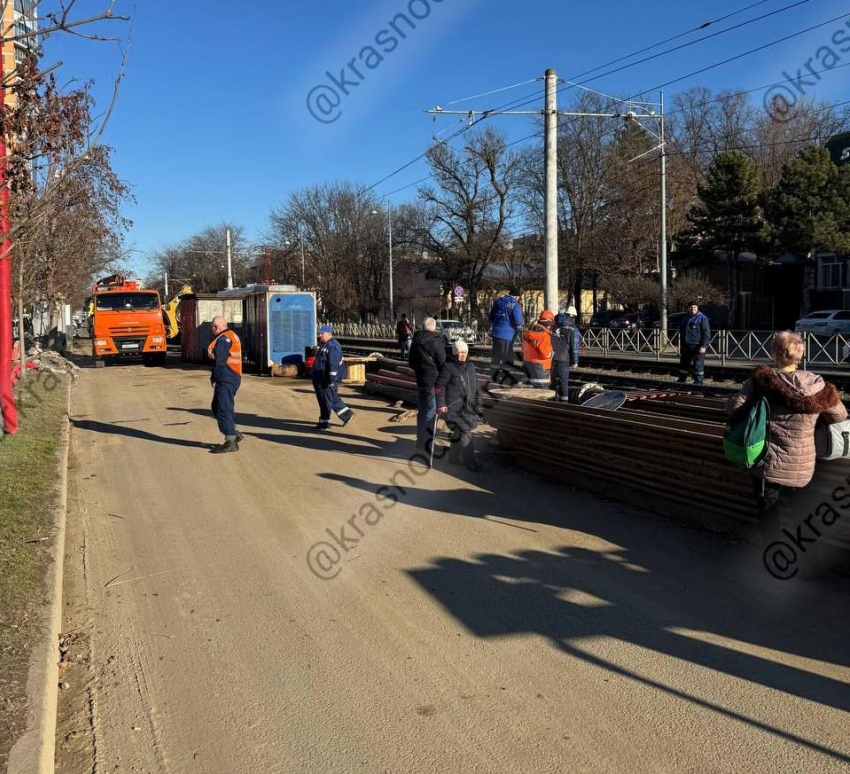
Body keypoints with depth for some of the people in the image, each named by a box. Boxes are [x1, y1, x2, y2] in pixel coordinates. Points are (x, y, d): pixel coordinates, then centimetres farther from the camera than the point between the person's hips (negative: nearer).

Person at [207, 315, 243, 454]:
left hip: (226, 380, -11)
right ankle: (234, 433, 22)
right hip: (233, 378, 11)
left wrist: (213, 378, -9)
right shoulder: (231, 336, 19)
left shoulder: (223, 339, -14)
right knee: (217, 407, 19)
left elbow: (219, 361, -18)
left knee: (223, 409, -8)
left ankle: (231, 442, -8)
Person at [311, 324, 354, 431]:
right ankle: (347, 415, 24)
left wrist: (331, 380, -26)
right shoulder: (326, 345, 16)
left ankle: (324, 423, 3)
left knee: (326, 400, -3)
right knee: (333, 399, 16)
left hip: (327, 381, -11)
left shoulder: (332, 346, -18)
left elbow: (333, 365, -24)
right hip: (321, 380, 11)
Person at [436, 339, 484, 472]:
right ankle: (470, 462, -5)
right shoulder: (448, 367, -9)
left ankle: (454, 457, 30)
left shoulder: (470, 366, 12)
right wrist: (441, 404, -14)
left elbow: (476, 386, 20)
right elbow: (440, 386, -10)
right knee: (465, 432, -11)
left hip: (468, 406, 7)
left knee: (459, 433, 16)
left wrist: (478, 403, 18)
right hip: (454, 406, -7)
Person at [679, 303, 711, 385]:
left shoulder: (702, 318, -3)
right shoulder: (685, 319, 18)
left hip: (697, 346, -7)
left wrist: (704, 346, -17)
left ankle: (698, 382, -4)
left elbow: (706, 333, -9)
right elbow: (682, 333, 25)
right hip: (686, 346, 7)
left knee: (698, 365, -7)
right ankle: (681, 381, 23)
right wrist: (681, 346, 20)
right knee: (684, 364, 13)